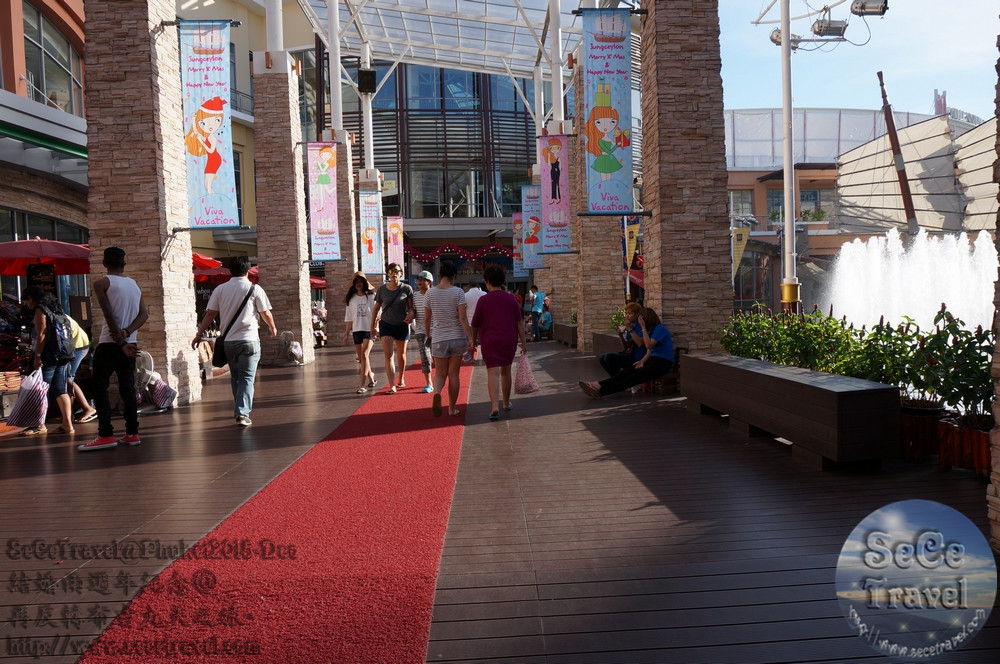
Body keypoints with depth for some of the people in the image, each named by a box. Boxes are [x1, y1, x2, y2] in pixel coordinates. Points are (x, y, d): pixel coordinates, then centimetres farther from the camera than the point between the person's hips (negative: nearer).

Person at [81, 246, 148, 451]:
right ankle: (132, 434, 7)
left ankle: (106, 436, -9)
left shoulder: (101, 282, -5)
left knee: (99, 388, -2)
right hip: (130, 343, 6)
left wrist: (121, 342, -13)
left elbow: (109, 315, -13)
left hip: (110, 343, -6)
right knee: (127, 388, 10)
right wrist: (126, 333, -8)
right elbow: (144, 314, 5)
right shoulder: (134, 284, 14)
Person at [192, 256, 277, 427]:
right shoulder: (255, 289, -4)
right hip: (249, 340, -3)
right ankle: (243, 413, -12)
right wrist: (272, 328, 20)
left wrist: (199, 334, 9)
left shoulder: (220, 290, 3)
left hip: (228, 340, 3)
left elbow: (210, 313, 2)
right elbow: (266, 313, 1)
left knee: (235, 377, 17)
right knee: (247, 378, -1)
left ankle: (238, 410, 26)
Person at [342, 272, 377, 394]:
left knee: (364, 355, -17)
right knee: (361, 358, 7)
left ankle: (362, 385, -19)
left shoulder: (371, 296, 0)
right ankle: (371, 378, 28)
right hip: (356, 330, 4)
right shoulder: (351, 299, 10)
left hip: (369, 329, -4)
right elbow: (348, 318, 12)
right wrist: (346, 333, 10)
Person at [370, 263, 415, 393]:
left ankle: (401, 379, 39)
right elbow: (376, 308, 7)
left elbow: (411, 307, -1)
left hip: (402, 325, 0)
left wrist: (411, 315, -24)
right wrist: (373, 326, 7)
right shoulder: (382, 289, -3)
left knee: (401, 355, 15)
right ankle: (392, 386, -14)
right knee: (388, 355, -10)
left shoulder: (406, 289, -6)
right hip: (386, 325, 0)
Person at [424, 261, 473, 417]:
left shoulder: (430, 293, -1)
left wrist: (428, 335, 19)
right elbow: (463, 317, -14)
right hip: (457, 338, -1)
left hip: (438, 339, 1)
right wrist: (470, 338, -11)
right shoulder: (458, 292, -7)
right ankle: (452, 408, 16)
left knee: (440, 373, 10)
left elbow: (426, 319, 4)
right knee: (454, 374, 9)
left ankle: (437, 393, -22)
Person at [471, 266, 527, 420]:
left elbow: (475, 325, 2)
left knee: (493, 373, -7)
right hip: (509, 340, 3)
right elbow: (519, 322, 1)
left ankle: (495, 407, -22)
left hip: (489, 341, -3)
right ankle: (506, 403, 32)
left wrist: (474, 340, 17)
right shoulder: (511, 298, 2)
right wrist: (523, 343, 4)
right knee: (505, 372, 18)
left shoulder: (483, 300, -4)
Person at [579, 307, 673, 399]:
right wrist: (642, 361, -6)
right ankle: (599, 386, -32)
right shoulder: (652, 330, 20)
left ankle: (601, 390, -40)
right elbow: (649, 351, 14)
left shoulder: (660, 328, -8)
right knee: (625, 373, -14)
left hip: (663, 363, -9)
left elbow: (649, 345, -21)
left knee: (633, 378, -24)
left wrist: (643, 327, -15)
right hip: (653, 360, 9)